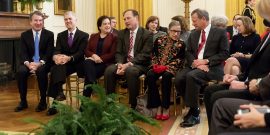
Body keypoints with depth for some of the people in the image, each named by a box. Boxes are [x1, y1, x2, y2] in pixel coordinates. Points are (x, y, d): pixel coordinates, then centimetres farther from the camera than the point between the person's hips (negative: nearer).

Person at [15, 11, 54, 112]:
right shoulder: (24, 35, 7)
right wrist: (28, 63, -23)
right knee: (21, 71, -29)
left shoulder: (49, 34, 2)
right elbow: (23, 53, -1)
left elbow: (49, 53, -6)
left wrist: (40, 63, -24)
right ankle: (23, 101, -13)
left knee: (41, 71, -35)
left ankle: (43, 101, -21)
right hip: (29, 62, 2)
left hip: (43, 63, -2)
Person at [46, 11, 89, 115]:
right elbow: (57, 51, 2)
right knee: (56, 68, -32)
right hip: (64, 63, 2)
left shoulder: (84, 35, 5)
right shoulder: (60, 35, 16)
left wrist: (69, 58, -28)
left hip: (78, 64, -2)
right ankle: (59, 93, -43)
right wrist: (56, 57, -24)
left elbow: (81, 53, -8)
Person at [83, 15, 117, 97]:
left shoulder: (113, 37, 8)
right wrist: (93, 55, -13)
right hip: (92, 61, 3)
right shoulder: (93, 36, 20)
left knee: (88, 73, -29)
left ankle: (86, 98, -27)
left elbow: (112, 54, -3)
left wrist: (100, 58, -16)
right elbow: (86, 51, 10)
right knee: (87, 62, -34)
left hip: (105, 63, -3)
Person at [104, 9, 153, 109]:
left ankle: (134, 105, -25)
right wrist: (120, 64, -15)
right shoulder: (121, 33, 14)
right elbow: (118, 52, 8)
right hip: (123, 63, 4)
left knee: (130, 71, -37)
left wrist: (129, 64, -24)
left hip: (139, 64, -4)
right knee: (109, 70, -26)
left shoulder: (147, 34, -2)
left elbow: (145, 55, -12)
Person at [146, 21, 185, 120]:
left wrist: (166, 67, -15)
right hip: (158, 67, 2)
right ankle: (157, 106, -24)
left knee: (166, 76, -36)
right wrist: (156, 65, -10)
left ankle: (165, 108, -27)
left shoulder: (181, 44, 5)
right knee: (150, 75, -30)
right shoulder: (159, 40, 11)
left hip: (171, 67, -2)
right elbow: (154, 55, 9)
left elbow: (179, 60, -2)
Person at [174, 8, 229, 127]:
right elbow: (188, 52, 10)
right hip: (194, 65, 5)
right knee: (179, 78, -24)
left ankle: (194, 113, -22)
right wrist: (195, 63, -12)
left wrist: (206, 61, -16)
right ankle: (193, 107, -2)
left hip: (211, 67, -5)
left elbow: (225, 53, -5)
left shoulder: (220, 32, 1)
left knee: (191, 76, -34)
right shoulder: (193, 34, 17)